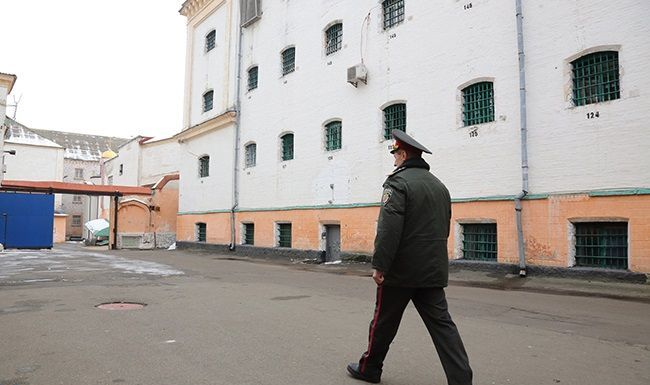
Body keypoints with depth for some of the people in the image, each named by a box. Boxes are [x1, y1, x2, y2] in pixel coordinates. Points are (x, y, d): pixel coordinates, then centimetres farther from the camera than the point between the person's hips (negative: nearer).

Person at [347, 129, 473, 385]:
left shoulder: (398, 182, -12)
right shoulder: (439, 186, 14)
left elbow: (388, 229, -21)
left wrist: (379, 265, -18)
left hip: (401, 270, -6)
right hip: (433, 271, 7)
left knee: (384, 322, 10)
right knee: (442, 324, 8)